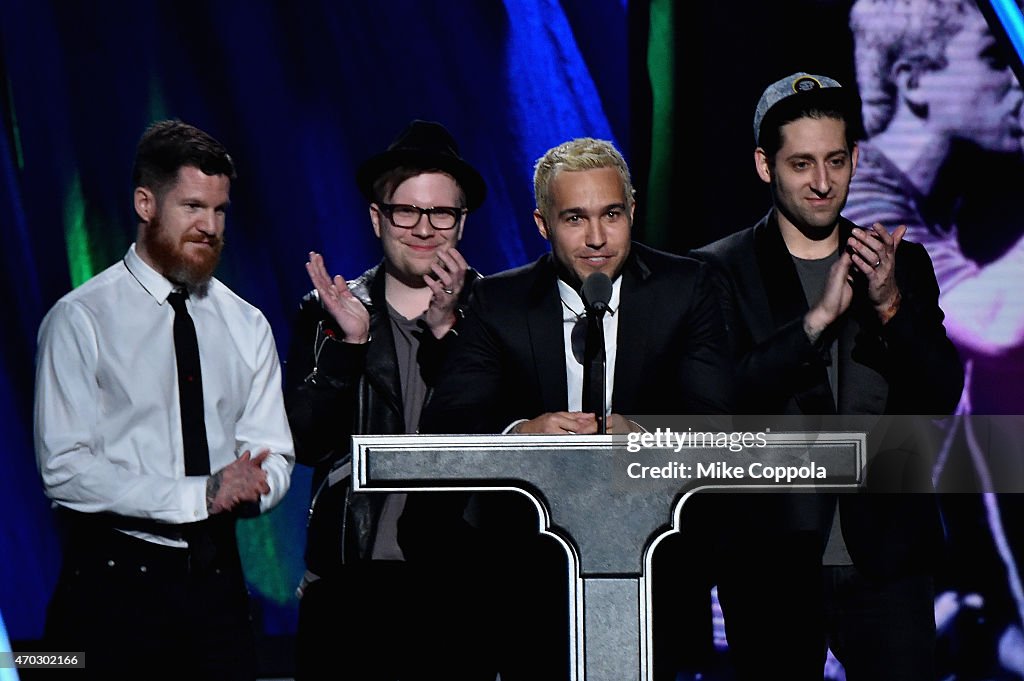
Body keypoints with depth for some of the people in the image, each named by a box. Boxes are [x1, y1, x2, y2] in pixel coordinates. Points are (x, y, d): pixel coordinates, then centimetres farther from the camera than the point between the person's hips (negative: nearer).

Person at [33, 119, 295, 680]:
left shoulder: (246, 327, 11)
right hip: (115, 577, -4)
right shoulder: (80, 321, -5)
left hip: (218, 576, 4)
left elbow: (274, 459, 8)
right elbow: (64, 470, -14)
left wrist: (248, 485, -17)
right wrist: (199, 496, -19)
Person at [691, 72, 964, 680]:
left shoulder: (902, 264, 10)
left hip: (886, 559, 2)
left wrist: (890, 305, -13)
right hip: (774, 561, -2)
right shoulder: (721, 272, 0)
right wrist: (818, 318, -20)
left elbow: (942, 396, 3)